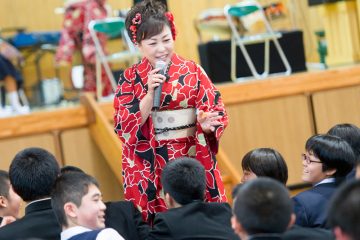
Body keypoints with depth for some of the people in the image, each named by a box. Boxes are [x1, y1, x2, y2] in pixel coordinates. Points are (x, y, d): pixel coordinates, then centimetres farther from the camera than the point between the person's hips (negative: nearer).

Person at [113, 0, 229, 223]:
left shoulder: (193, 72, 0)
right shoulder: (130, 78, 1)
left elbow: (216, 113, -1)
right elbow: (124, 127, -7)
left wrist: (206, 124, -22)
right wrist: (150, 93, -16)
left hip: (192, 160, 0)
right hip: (149, 165, 0)